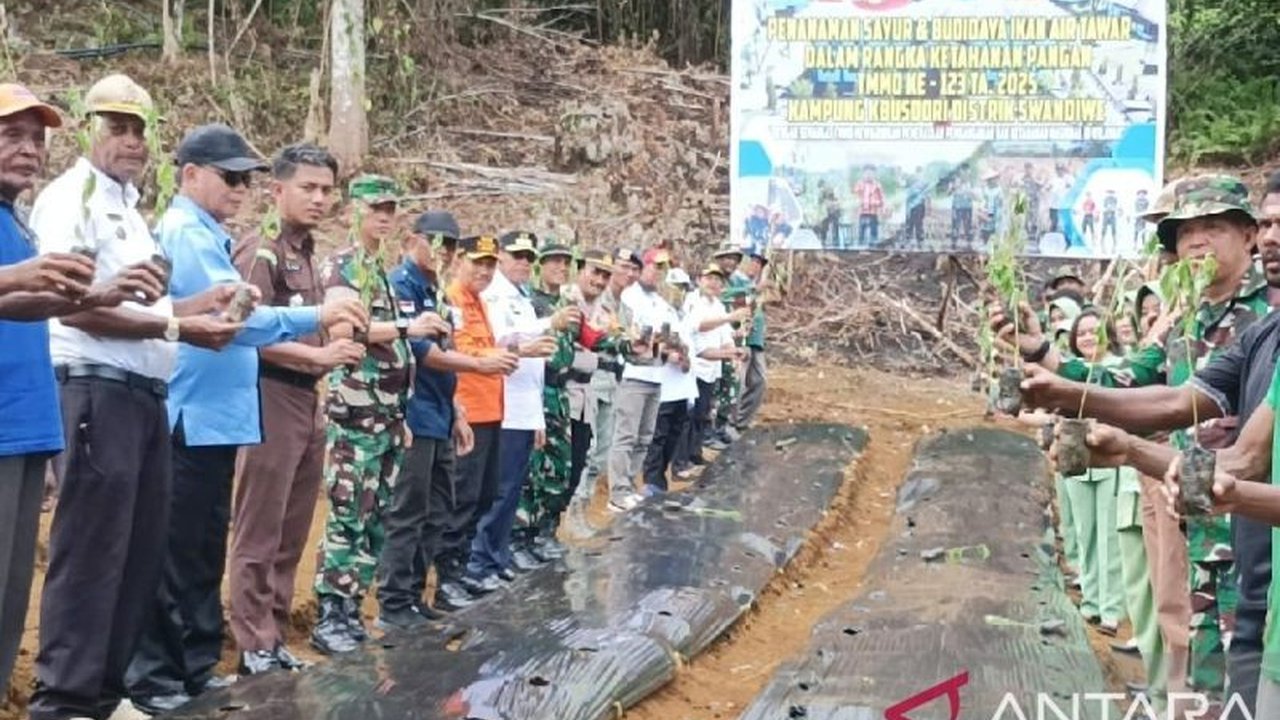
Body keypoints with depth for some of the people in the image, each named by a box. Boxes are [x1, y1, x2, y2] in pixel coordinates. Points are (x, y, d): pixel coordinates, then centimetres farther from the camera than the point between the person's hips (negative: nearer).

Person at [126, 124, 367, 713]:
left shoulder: (205, 235, 18)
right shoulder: (187, 233, -13)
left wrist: (317, 326, 14)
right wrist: (316, 317, -29)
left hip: (215, 415, 10)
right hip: (191, 417, -10)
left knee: (204, 550, 15)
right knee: (175, 553, -3)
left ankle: (196, 669, 24)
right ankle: (153, 679, 6)